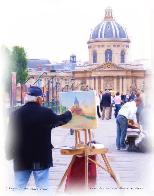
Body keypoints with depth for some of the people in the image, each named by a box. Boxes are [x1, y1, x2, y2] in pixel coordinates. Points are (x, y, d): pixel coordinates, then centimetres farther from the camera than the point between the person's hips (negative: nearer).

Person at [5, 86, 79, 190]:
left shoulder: (16, 113, -6)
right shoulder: (46, 112, -8)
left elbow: (10, 136, -2)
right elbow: (60, 120, 12)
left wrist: (9, 154, 8)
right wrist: (70, 112, 33)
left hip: (21, 157, 1)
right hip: (41, 157, -1)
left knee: (20, 187, 8)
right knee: (42, 187, 7)